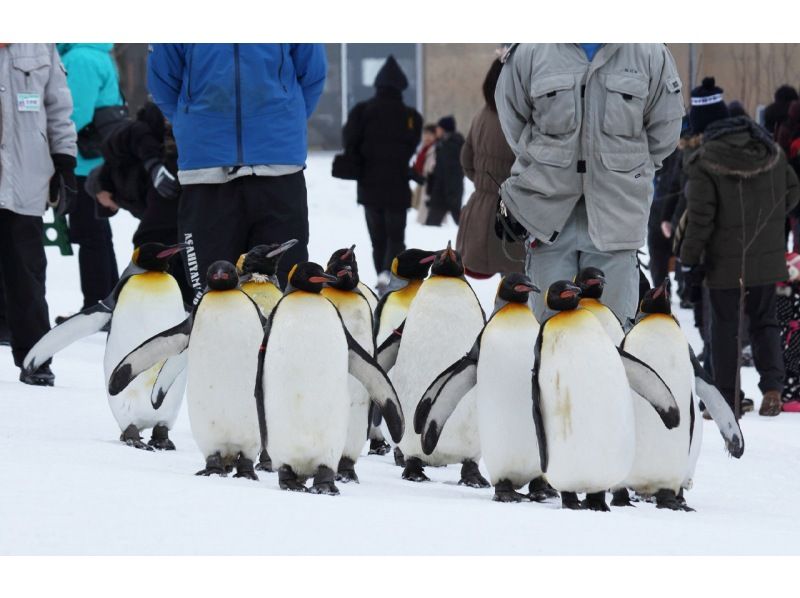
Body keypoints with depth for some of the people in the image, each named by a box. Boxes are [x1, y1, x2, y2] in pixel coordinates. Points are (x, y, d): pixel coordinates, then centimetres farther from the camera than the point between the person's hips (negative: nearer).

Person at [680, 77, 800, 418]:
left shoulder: (704, 163, -16)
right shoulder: (770, 151, 1)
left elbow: (700, 216, -16)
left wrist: (690, 256, -6)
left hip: (725, 262, -4)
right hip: (767, 259, 4)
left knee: (725, 327, 8)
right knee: (764, 320, 15)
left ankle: (726, 399, 9)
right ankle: (772, 384, -4)